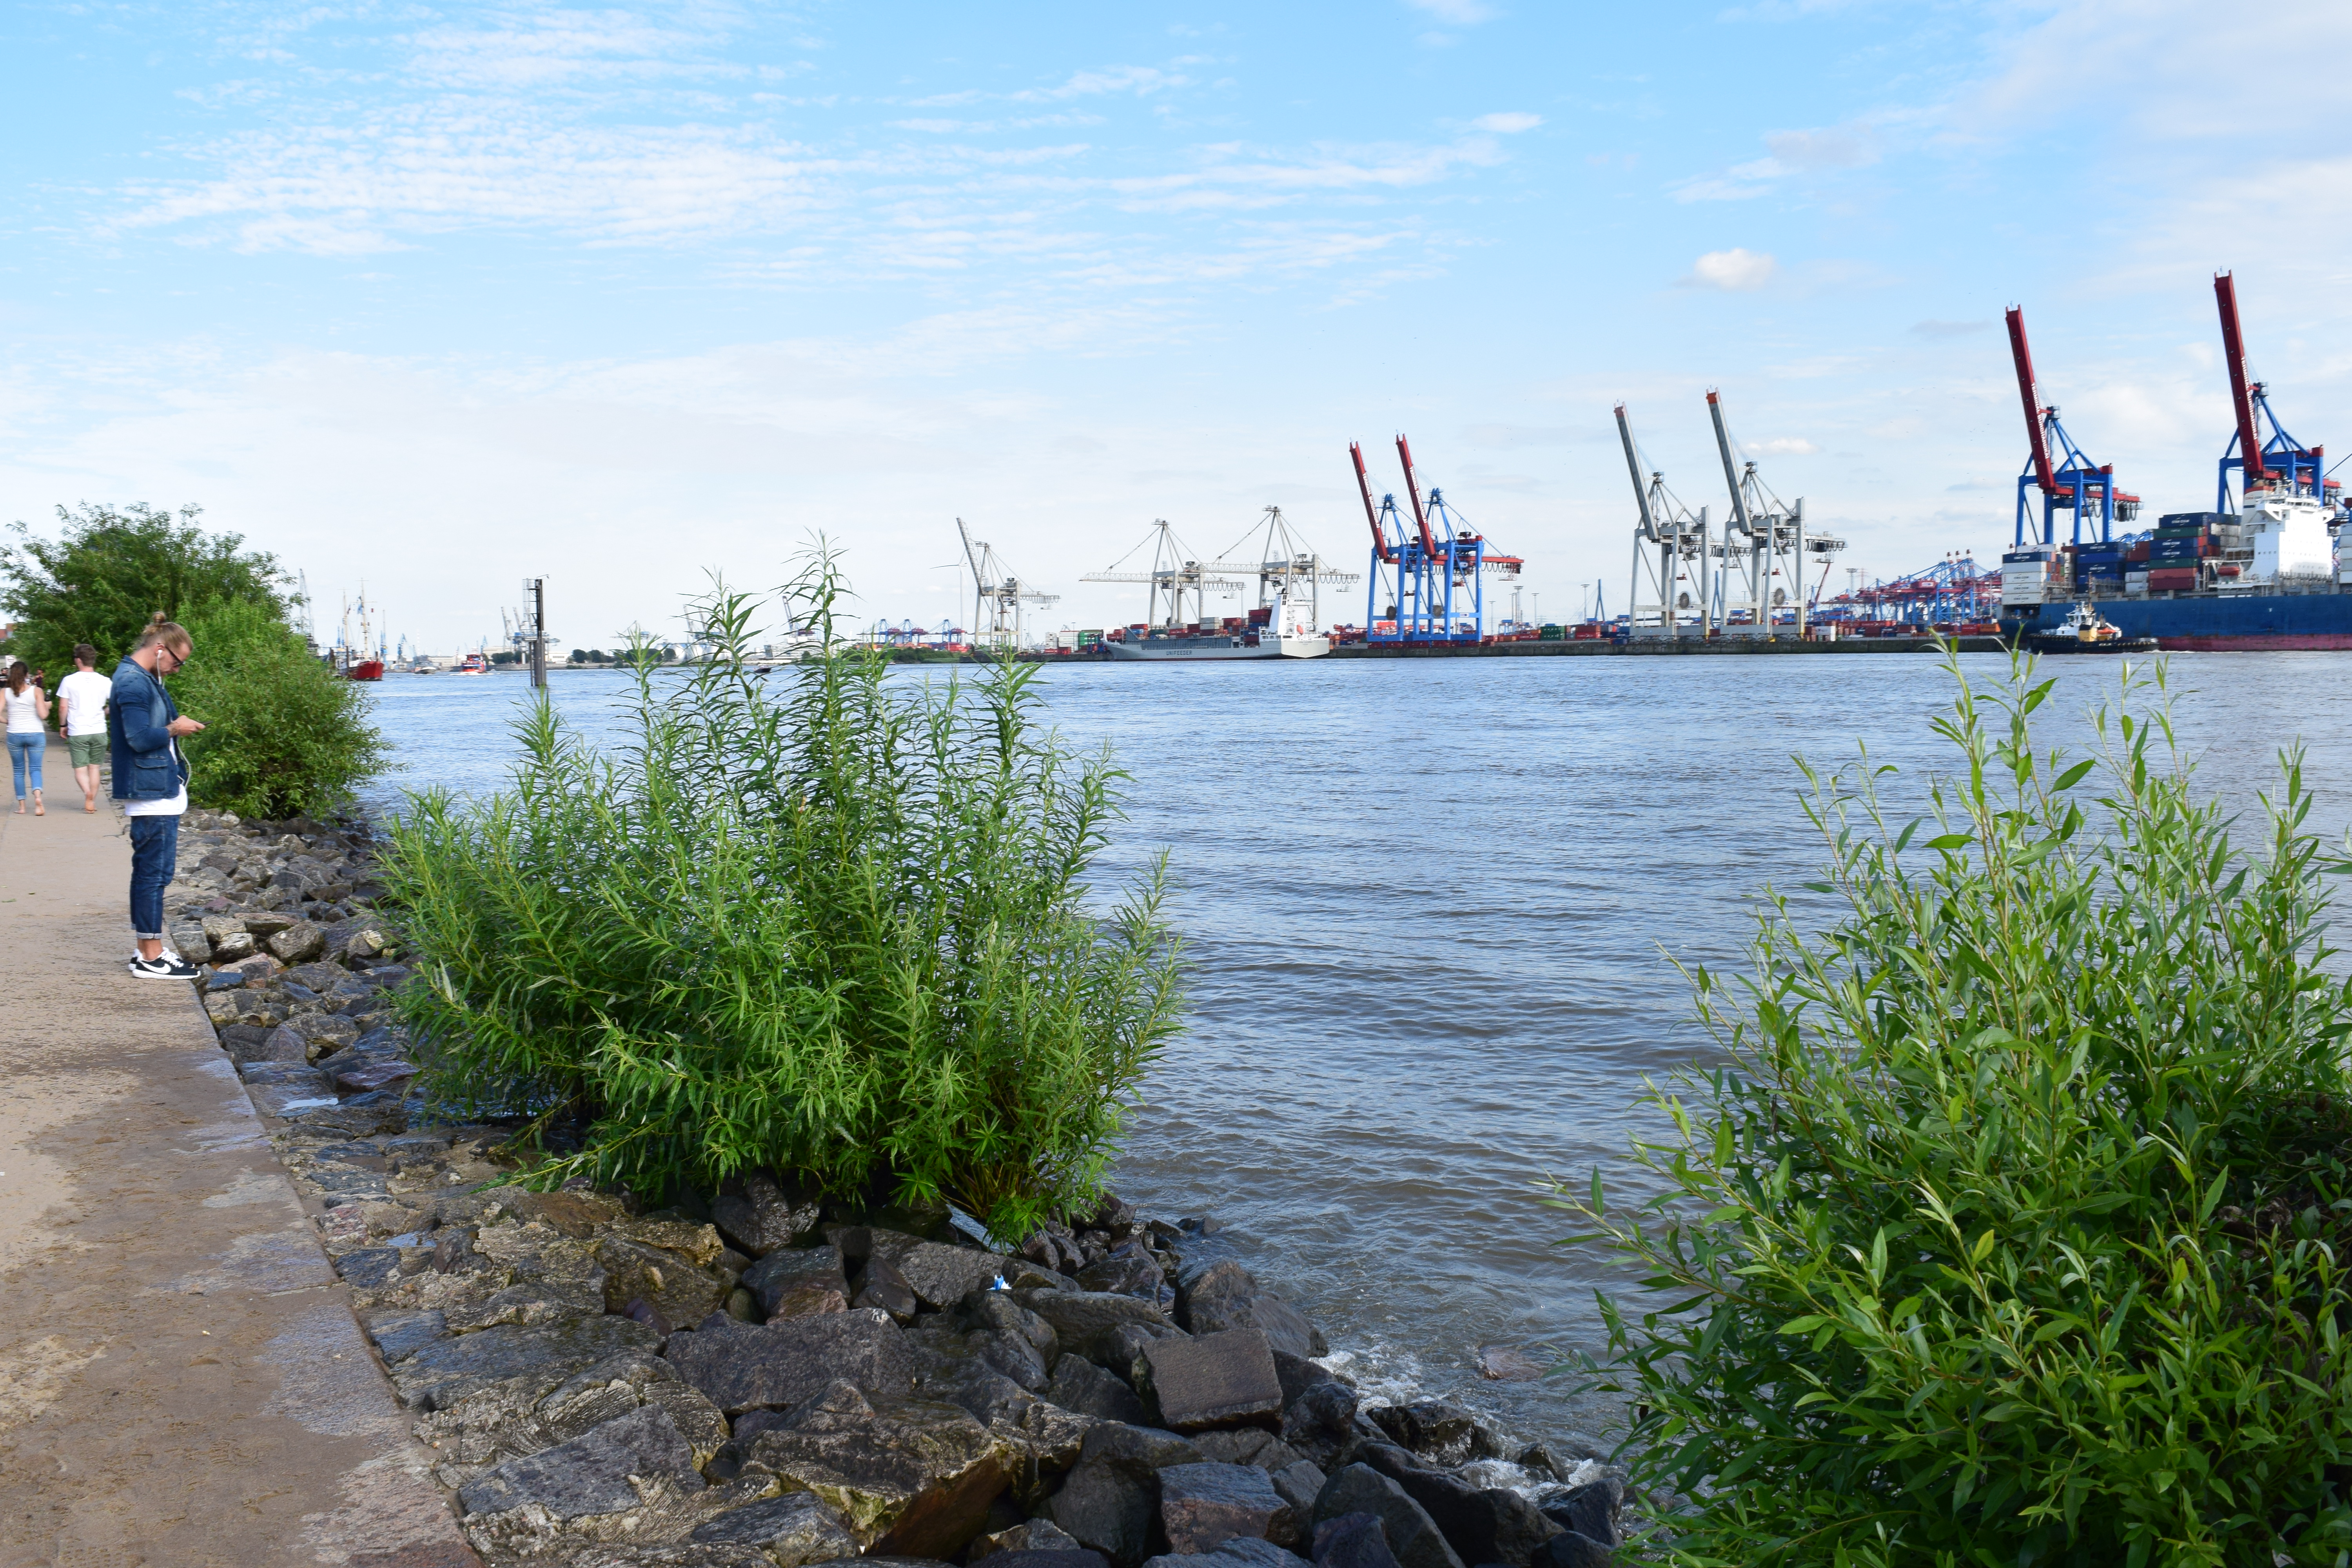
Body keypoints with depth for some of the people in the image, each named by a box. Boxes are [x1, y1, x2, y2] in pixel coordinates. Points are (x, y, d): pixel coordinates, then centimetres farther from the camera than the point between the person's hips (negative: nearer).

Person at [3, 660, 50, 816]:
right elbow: (43, 715, -12)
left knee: (19, 771, 13)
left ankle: (21, 806, 14)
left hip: (14, 735, 1)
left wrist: (7, 721, 9)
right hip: (36, 734, -1)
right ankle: (38, 796, -23)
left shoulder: (5, 692, -1)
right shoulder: (36, 691, -6)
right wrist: (47, 706, 8)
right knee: (35, 769, 3)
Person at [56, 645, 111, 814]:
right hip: (99, 731, 2)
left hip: (77, 732, -2)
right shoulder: (105, 682, -2)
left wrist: (62, 725, 9)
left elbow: (63, 706, -5)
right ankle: (92, 801, 14)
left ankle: (87, 792, -24)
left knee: (80, 768, 3)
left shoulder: (69, 681, -5)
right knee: (94, 767, 14)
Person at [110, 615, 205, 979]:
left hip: (161, 791, 11)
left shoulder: (144, 679, 16)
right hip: (151, 793, -11)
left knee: (150, 872, 14)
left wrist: (175, 726, 7)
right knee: (154, 872, -5)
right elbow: (140, 738, -22)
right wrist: (174, 729, -8)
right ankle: (151, 959, 0)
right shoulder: (134, 683, -16)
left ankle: (149, 952, 21)